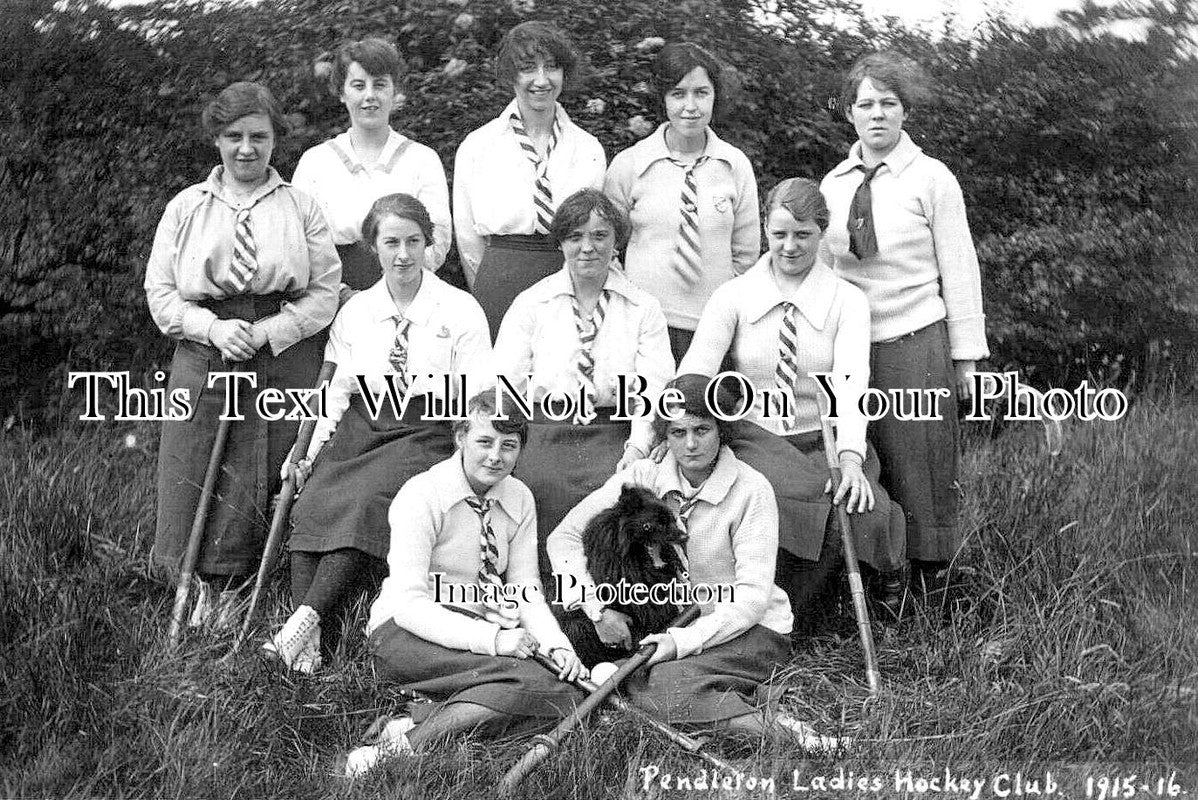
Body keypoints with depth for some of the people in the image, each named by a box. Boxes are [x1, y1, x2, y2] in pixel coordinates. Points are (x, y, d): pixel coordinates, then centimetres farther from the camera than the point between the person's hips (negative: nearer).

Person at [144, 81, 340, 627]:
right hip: (204, 358, 1)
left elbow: (324, 292, 2)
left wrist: (267, 331, -12)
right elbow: (160, 291, 6)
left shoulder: (300, 207, 8)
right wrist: (214, 328, -11)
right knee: (199, 476, -1)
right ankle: (208, 586, 16)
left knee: (264, 477, -3)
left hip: (283, 358, -1)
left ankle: (233, 592, 11)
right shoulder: (185, 207, 11)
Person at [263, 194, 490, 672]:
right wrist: (311, 449, 3)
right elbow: (339, 392, 17)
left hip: (425, 439, -3)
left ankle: (307, 618, -34)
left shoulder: (460, 310, 3)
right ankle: (308, 646, -30)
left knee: (367, 503, -32)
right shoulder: (355, 311, 14)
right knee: (313, 504, -25)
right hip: (358, 432, 4)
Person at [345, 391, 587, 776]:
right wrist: (490, 639, -30)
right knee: (532, 680, -31)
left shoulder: (520, 499, 7)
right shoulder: (421, 496, -13)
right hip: (407, 634, -6)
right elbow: (409, 605, -20)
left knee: (568, 694, -23)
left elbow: (525, 592, 6)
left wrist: (558, 644, -14)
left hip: (482, 632, 7)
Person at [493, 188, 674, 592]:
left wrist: (637, 448, -14)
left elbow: (655, 387, 2)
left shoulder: (643, 308, 13)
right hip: (544, 434, 0)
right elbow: (504, 385, 5)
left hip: (613, 438, 0)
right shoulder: (531, 304, 13)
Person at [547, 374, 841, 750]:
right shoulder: (645, 476, -3)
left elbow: (752, 596, -16)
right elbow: (564, 536, -3)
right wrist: (598, 608, -17)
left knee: (655, 686, -30)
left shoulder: (751, 490, -12)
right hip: (671, 624, 6)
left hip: (750, 629, -5)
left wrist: (684, 640, -28)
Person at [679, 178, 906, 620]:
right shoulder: (734, 296, 4)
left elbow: (851, 382, -14)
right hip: (753, 440, 0)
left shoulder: (847, 301, 3)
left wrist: (850, 457, -33)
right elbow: (695, 369, -12)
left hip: (824, 445, 1)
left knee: (859, 506, -30)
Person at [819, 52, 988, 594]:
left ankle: (929, 586, 13)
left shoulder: (931, 179, -2)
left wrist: (966, 353, -3)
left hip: (916, 343, -4)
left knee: (920, 471, 1)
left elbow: (959, 270, -1)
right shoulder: (833, 183, 9)